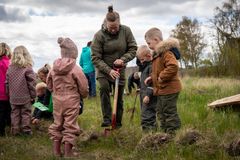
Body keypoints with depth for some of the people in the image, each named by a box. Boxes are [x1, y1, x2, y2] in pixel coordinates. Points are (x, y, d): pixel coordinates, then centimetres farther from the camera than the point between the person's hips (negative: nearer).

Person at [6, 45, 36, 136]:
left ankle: (15, 130, 14)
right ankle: (26, 130, 9)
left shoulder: (10, 68, 1)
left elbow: (7, 83, 7)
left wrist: (9, 94, 18)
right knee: (25, 113, 6)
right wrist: (33, 96, -1)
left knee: (15, 113, 11)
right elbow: (31, 84, -10)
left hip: (13, 98, 4)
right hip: (25, 97, -3)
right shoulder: (27, 68, -12)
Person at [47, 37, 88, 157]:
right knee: (70, 126, 4)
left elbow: (49, 84, 10)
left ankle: (56, 150, 23)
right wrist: (84, 95, 10)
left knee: (57, 124, 16)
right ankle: (68, 152, 9)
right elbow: (83, 87, -10)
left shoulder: (54, 68, 0)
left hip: (57, 101, 5)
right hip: (71, 101, -5)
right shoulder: (75, 69, -15)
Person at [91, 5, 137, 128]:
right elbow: (95, 58, -16)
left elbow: (133, 49, -4)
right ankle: (107, 119, -23)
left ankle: (118, 123, 22)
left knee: (119, 97, 7)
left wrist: (123, 59, -21)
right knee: (104, 88, -28)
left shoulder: (126, 31, -11)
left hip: (120, 70, 2)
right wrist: (109, 70, -26)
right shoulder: (99, 35, -18)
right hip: (103, 69, -2)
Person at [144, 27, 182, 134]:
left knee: (169, 112, -4)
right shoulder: (158, 53, 16)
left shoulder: (166, 52, -18)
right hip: (162, 89, 11)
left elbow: (173, 67, -32)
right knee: (161, 112, 18)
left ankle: (173, 133, 4)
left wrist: (161, 77, -24)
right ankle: (166, 131, 29)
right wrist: (152, 77, 14)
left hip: (168, 89, -11)